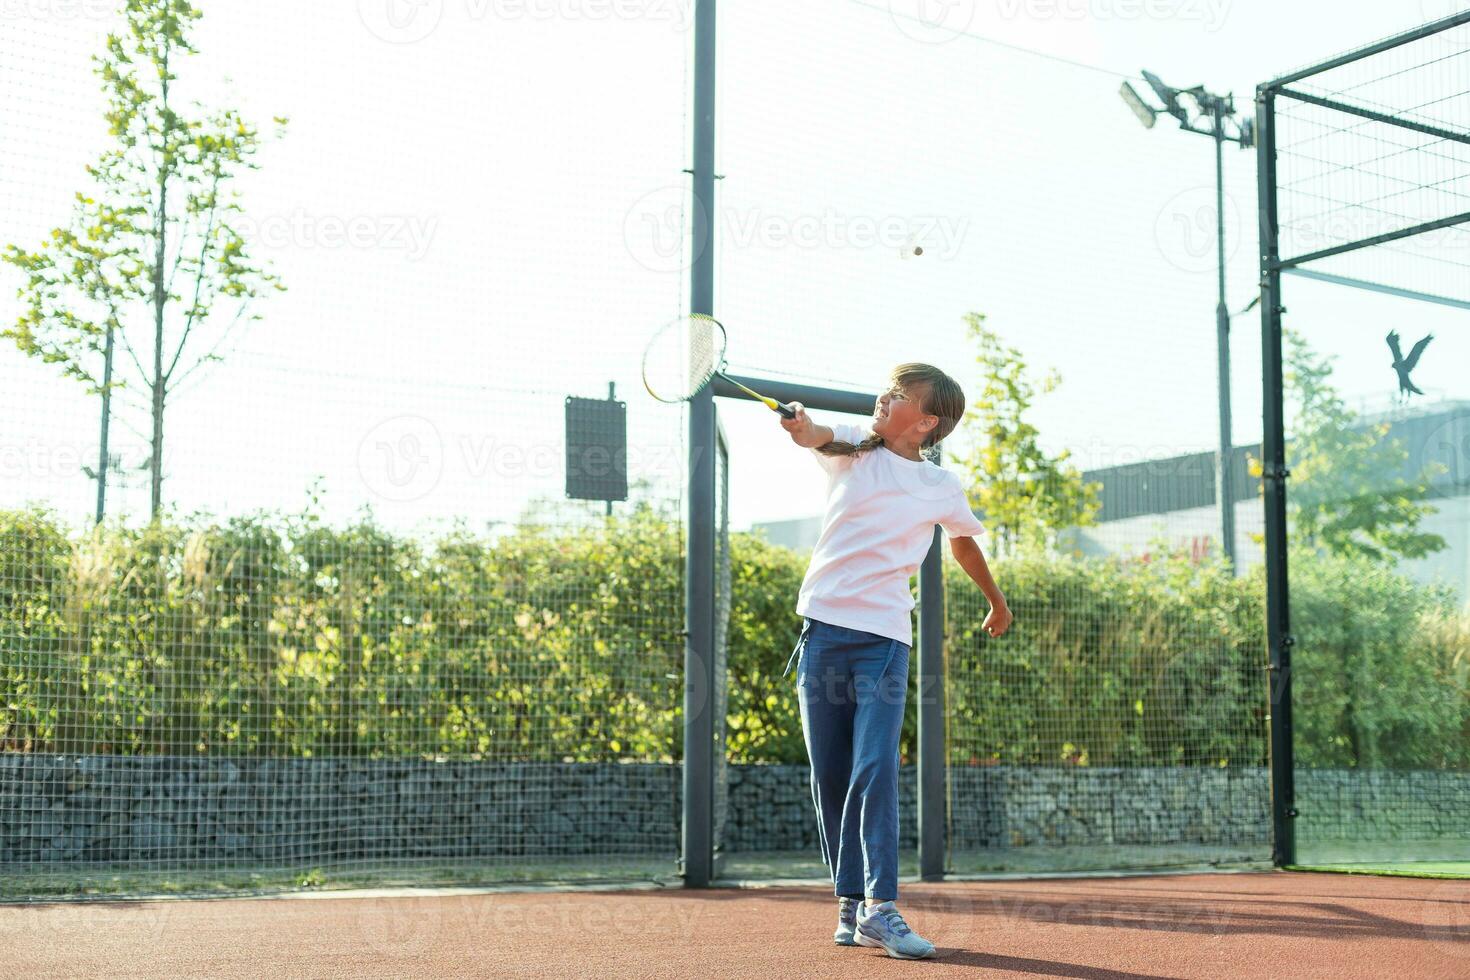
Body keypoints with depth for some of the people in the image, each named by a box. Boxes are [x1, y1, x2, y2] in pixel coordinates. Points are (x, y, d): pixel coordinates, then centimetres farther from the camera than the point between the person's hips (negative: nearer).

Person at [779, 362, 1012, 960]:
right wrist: (800, 425, -40)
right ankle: (850, 902, 12)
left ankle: (879, 906, -16)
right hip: (823, 627, 2)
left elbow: (964, 542, 25)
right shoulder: (853, 450, 6)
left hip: (884, 639, -2)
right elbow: (816, 437, -17)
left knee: (875, 769, -15)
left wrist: (998, 602, 37)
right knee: (830, 776, 4)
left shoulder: (942, 488, 6)